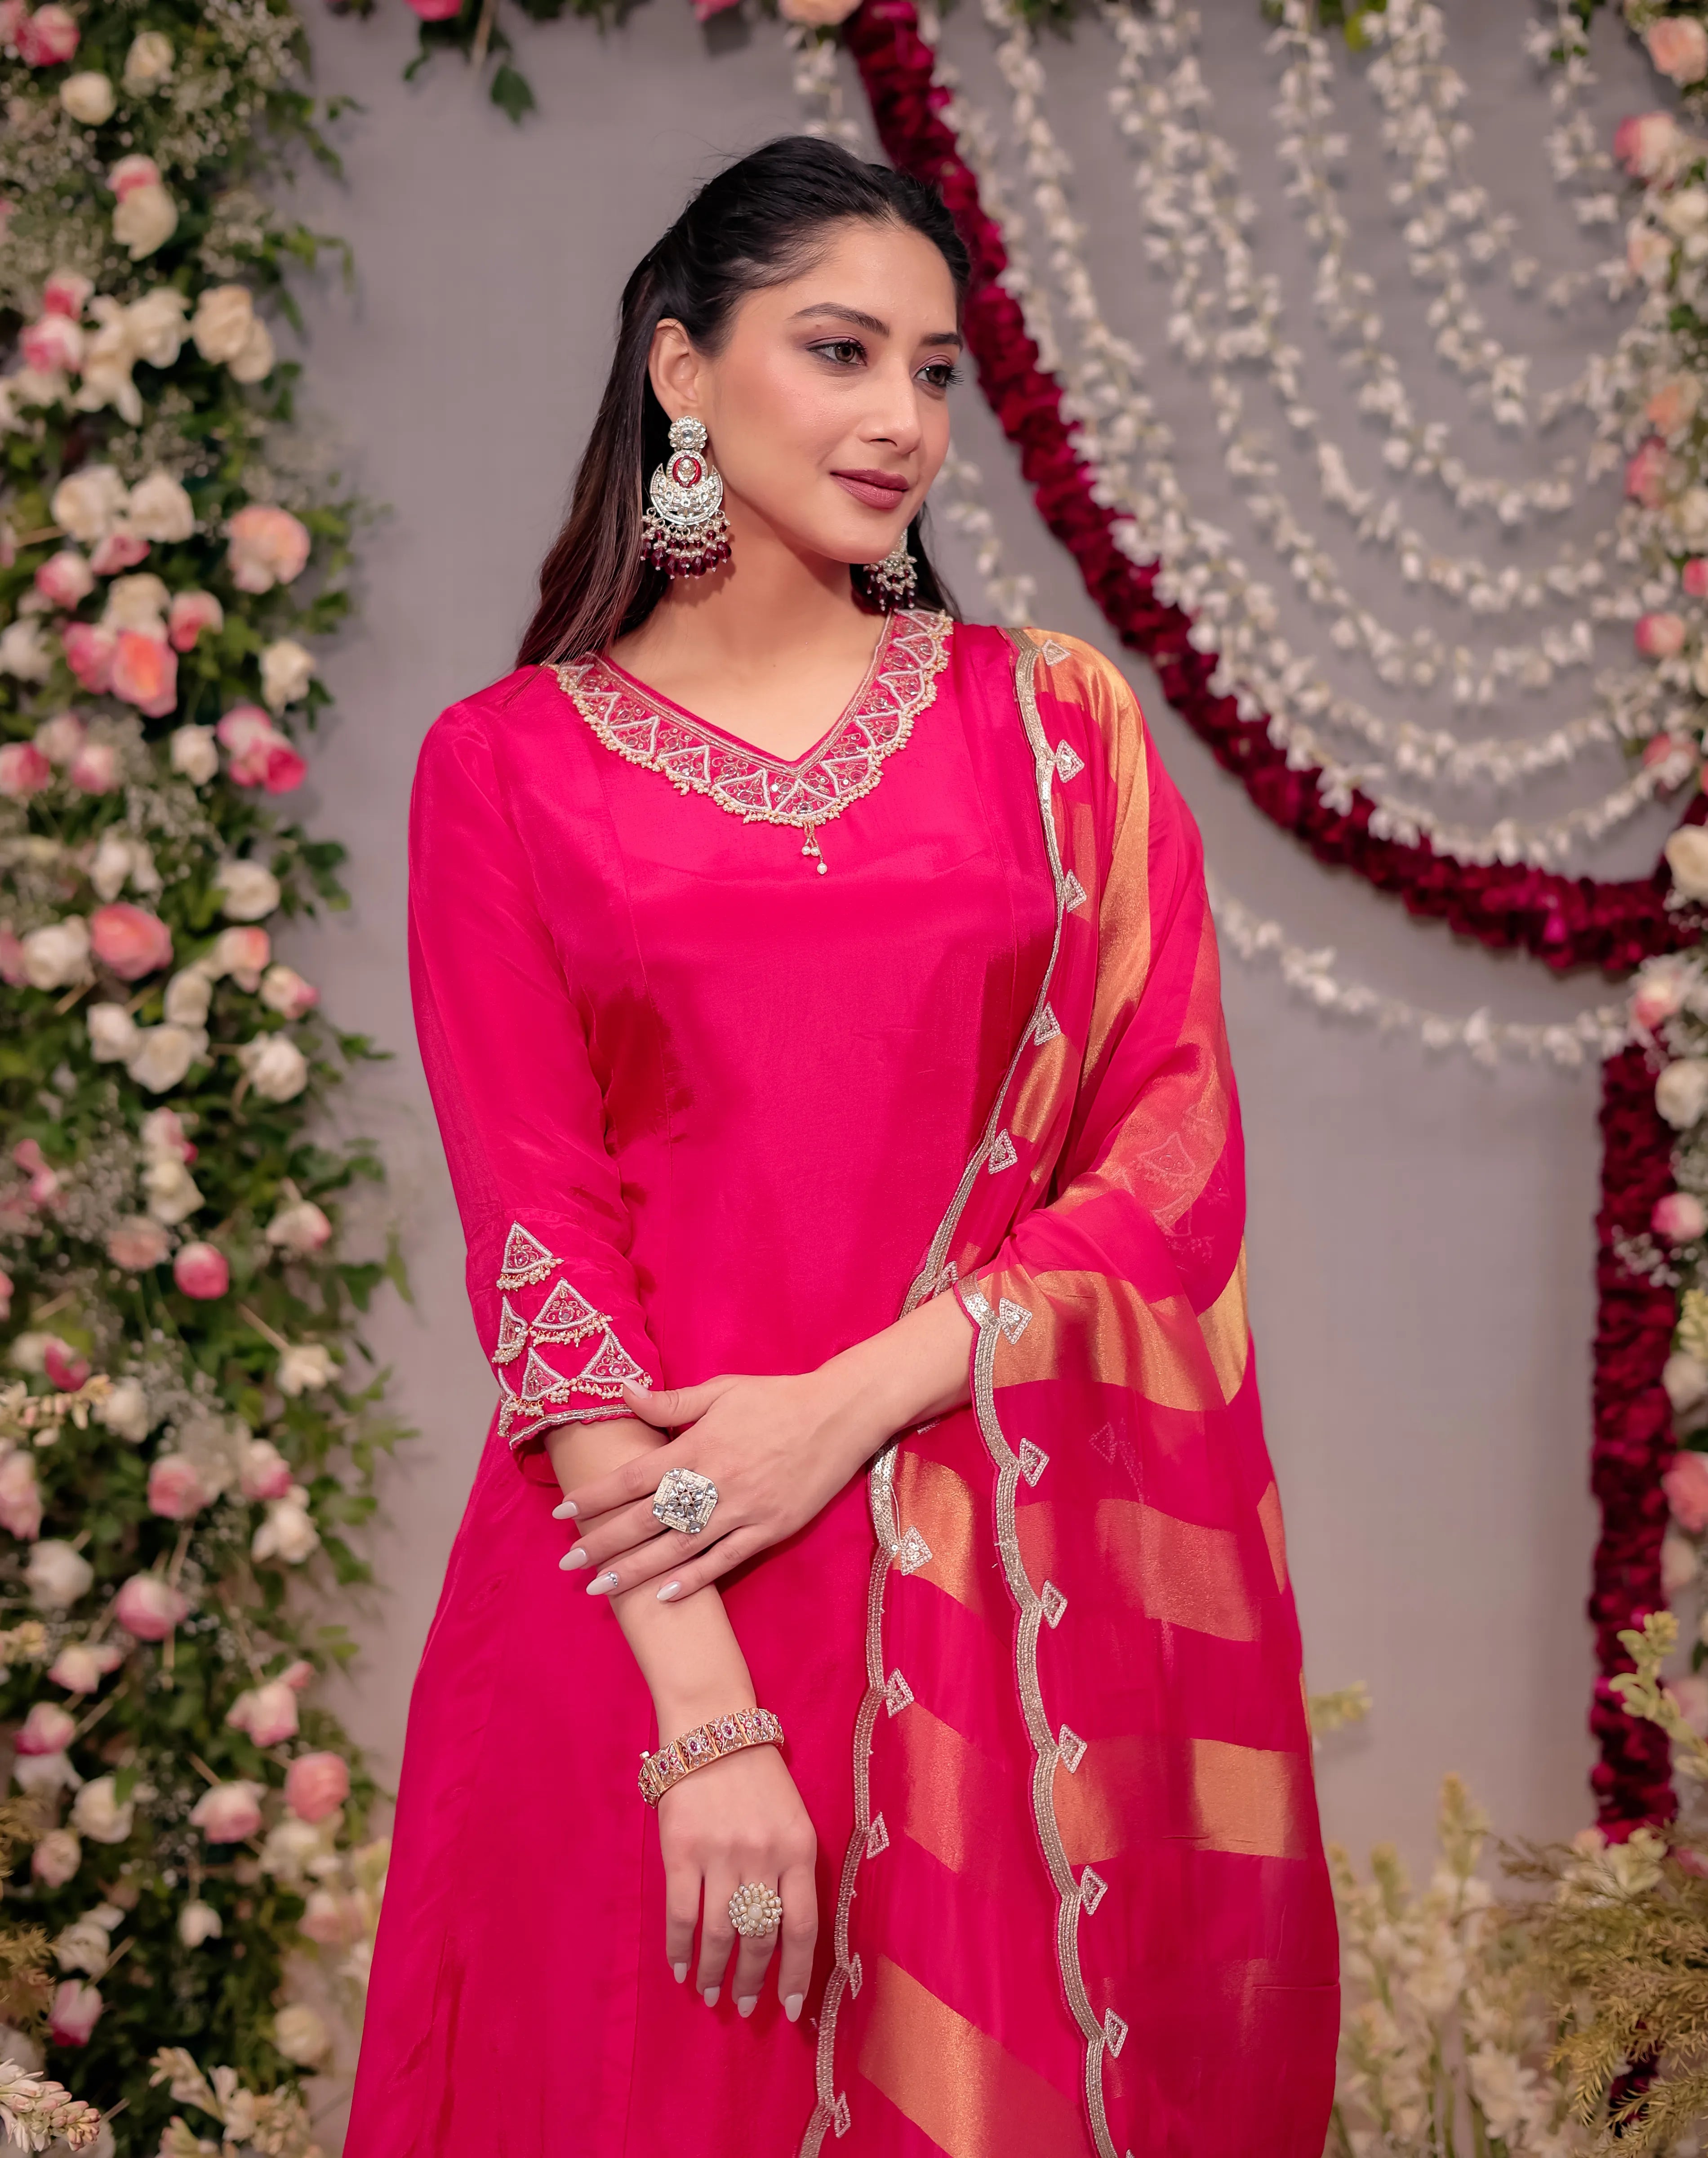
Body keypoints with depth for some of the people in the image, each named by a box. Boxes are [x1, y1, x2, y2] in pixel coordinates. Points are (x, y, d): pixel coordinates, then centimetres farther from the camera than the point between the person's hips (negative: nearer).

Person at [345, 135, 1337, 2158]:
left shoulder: (1054, 724, 8)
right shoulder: (510, 766, 3)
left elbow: (1172, 1172, 1)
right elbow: (537, 1231, -4)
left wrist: (847, 1405, -13)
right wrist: (704, 1717, -14)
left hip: (1019, 1598, 1)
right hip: (644, 1594, -1)